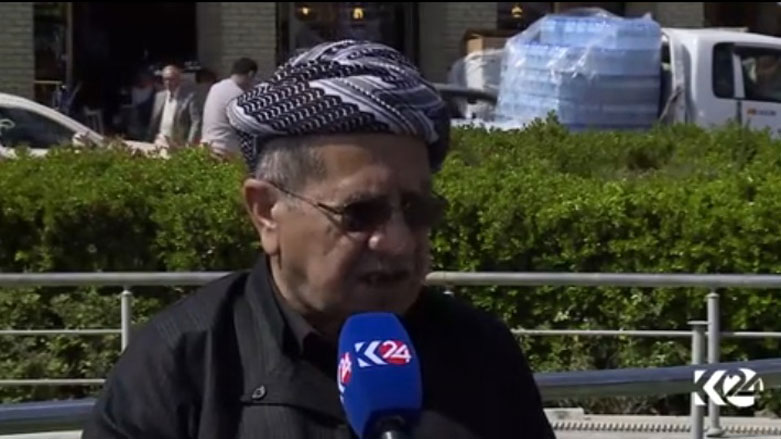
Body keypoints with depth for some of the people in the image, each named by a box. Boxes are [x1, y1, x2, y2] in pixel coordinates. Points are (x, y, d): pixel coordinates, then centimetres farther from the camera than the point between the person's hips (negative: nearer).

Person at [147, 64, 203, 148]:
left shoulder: (189, 96, -7)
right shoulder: (160, 96, 12)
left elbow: (196, 122, -12)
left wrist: (190, 144, -20)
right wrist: (151, 139, 13)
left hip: (180, 146, -5)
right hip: (161, 144, 5)